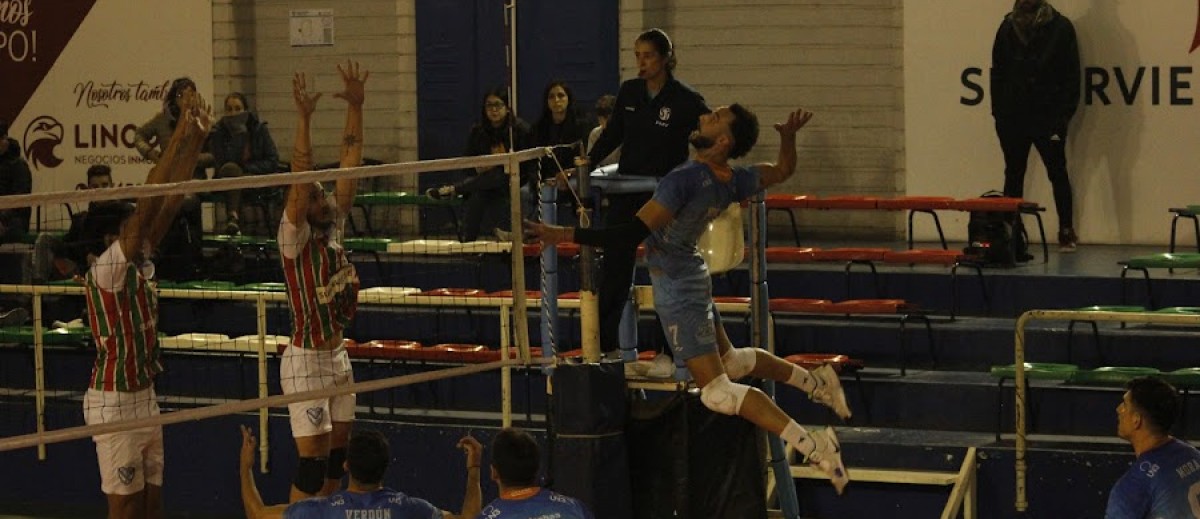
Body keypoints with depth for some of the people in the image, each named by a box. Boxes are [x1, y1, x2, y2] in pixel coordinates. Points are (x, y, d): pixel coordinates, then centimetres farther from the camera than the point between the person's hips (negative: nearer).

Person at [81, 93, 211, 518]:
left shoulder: (139, 264, 5)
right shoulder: (106, 269, -16)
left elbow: (169, 201, 3)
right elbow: (150, 201, -23)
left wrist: (198, 137, -2)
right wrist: (180, 135, -24)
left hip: (144, 397, 8)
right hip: (114, 404, -8)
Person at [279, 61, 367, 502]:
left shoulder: (333, 228, 7)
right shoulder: (294, 238, -11)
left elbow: (350, 165, 3)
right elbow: (300, 181, -25)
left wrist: (355, 106, -5)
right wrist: (304, 118, -34)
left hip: (337, 357, 8)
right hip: (305, 361, -8)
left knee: (337, 456, 11)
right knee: (313, 462, -9)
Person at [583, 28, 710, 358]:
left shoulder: (686, 101, -11)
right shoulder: (629, 92, 3)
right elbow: (613, 134, 13)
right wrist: (587, 163, 2)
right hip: (627, 192, 4)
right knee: (615, 266, 2)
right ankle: (605, 344, 7)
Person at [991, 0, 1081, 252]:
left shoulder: (1060, 27, -3)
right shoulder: (1008, 28, 7)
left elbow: (1071, 75, -4)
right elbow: (997, 73, 10)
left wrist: (1064, 114, -9)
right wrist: (998, 111, 2)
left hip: (1048, 116, -3)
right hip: (1013, 116, 3)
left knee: (1058, 173, 1)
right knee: (1013, 175, 6)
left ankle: (1067, 233, 6)